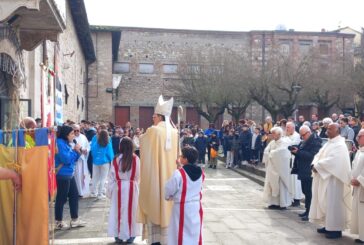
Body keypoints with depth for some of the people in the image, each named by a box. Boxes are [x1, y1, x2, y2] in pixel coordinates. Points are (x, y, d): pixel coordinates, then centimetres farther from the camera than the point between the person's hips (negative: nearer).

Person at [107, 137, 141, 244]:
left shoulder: (116, 159, -5)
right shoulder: (136, 159, -8)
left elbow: (111, 176, -2)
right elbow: (138, 175, -5)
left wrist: (109, 190, 6)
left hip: (118, 187, 1)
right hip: (132, 187, 0)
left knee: (118, 211, 9)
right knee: (131, 210, 8)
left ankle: (118, 235, 15)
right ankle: (130, 235, 13)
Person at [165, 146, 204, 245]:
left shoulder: (179, 173, -21)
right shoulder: (200, 172, -4)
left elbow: (169, 189, -11)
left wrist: (168, 197, 11)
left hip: (182, 207, -5)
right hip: (196, 205, 5)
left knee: (181, 232, 8)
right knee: (195, 231, 16)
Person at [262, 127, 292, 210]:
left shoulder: (284, 142, -12)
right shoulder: (272, 142, 11)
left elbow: (278, 153, -21)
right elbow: (266, 151, 6)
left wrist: (271, 153, -5)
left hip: (280, 167, -7)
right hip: (272, 167, 7)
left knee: (281, 185, -1)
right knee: (272, 184, 9)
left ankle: (283, 203, 8)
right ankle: (274, 202, 17)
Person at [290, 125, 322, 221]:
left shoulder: (315, 142, -12)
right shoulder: (303, 142, 16)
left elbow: (311, 156, -23)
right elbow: (300, 155, 22)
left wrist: (298, 152, -25)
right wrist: (294, 151, 1)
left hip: (309, 172, -9)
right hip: (303, 171, 9)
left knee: (308, 192, -7)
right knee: (305, 191, 13)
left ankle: (310, 213, -1)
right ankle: (307, 210, 21)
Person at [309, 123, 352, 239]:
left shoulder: (340, 145, -14)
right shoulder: (329, 143, 14)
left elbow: (331, 160, -25)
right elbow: (319, 155, 12)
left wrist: (317, 166, -18)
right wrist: (315, 164, -7)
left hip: (333, 179, -9)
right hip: (324, 178, 9)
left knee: (333, 203, -4)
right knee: (325, 202, 13)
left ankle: (336, 229, 5)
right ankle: (328, 225, 23)